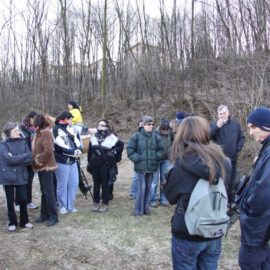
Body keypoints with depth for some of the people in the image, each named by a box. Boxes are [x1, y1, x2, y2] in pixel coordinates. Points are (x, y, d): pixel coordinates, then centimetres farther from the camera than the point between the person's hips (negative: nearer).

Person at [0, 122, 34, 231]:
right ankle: (12, 223, 23)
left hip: (21, 175, 2)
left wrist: (15, 159, -15)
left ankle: (24, 221, 22)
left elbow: (30, 159, -4)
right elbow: (9, 159, -19)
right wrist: (24, 155, -12)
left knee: (23, 199, 5)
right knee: (10, 201, 8)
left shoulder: (23, 142, 4)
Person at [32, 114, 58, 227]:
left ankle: (53, 217, 5)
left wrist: (38, 161, -14)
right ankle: (44, 215, 24)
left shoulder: (46, 133, -16)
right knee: (44, 192, 15)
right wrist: (36, 161, 6)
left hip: (46, 167, -9)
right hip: (41, 167, 9)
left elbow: (48, 151, -24)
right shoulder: (40, 133, 12)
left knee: (49, 192, -4)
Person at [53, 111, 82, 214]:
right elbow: (62, 146, -16)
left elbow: (77, 139, 6)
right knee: (62, 185, 0)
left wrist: (78, 150, -12)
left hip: (72, 161, 7)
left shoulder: (70, 129, 15)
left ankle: (70, 206, 18)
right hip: (62, 162, -7)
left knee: (74, 183, 7)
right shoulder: (55, 130, -8)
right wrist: (74, 152, -14)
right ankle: (63, 206, 15)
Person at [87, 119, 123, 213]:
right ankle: (96, 202, 20)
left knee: (105, 184, 2)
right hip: (95, 164, 4)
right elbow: (90, 151, 16)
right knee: (96, 184, 9)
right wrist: (89, 162, 13)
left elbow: (121, 145, 4)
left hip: (106, 164, -4)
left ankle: (105, 203, 12)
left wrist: (114, 152, -6)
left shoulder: (111, 137, -3)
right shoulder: (93, 137, 11)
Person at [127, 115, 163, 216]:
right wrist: (138, 159, -11)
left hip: (151, 166, 4)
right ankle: (138, 209, 8)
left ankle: (146, 208, 25)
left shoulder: (155, 136, 4)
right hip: (141, 167, -4)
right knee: (142, 188, -6)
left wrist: (156, 157, -1)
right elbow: (130, 150, -5)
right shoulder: (136, 136, -7)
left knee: (148, 188, 12)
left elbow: (160, 149, 14)